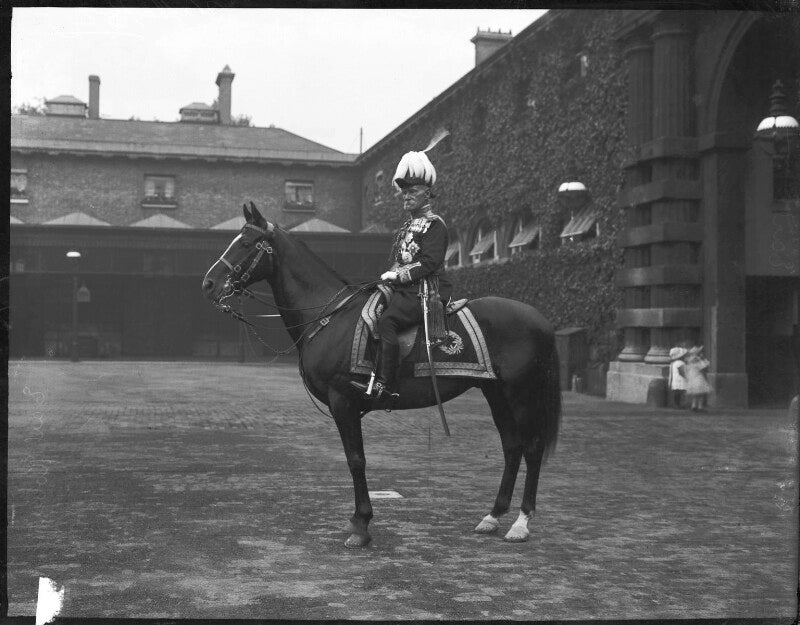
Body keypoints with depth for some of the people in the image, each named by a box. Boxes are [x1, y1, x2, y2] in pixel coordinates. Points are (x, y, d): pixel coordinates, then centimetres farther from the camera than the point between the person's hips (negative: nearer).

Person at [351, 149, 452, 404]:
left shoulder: (434, 224, -4)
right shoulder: (406, 227, 23)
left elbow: (429, 263, -14)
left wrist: (398, 275, -15)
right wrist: (390, 275, 5)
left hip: (426, 291, -10)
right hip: (404, 290, 10)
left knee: (386, 321, -30)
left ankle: (385, 387, -36)